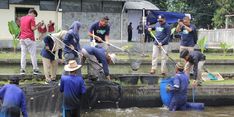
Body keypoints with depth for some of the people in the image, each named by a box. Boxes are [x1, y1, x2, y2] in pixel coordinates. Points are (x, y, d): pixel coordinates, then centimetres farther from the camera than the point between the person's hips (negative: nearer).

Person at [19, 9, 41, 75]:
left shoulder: (22, 18, 16)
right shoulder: (32, 18, -3)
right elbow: (33, 28, -10)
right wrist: (38, 25, 6)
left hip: (22, 38, 6)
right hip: (29, 38, -6)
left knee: (23, 54, 6)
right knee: (33, 54, 0)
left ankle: (22, 69, 2)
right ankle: (35, 69, 0)